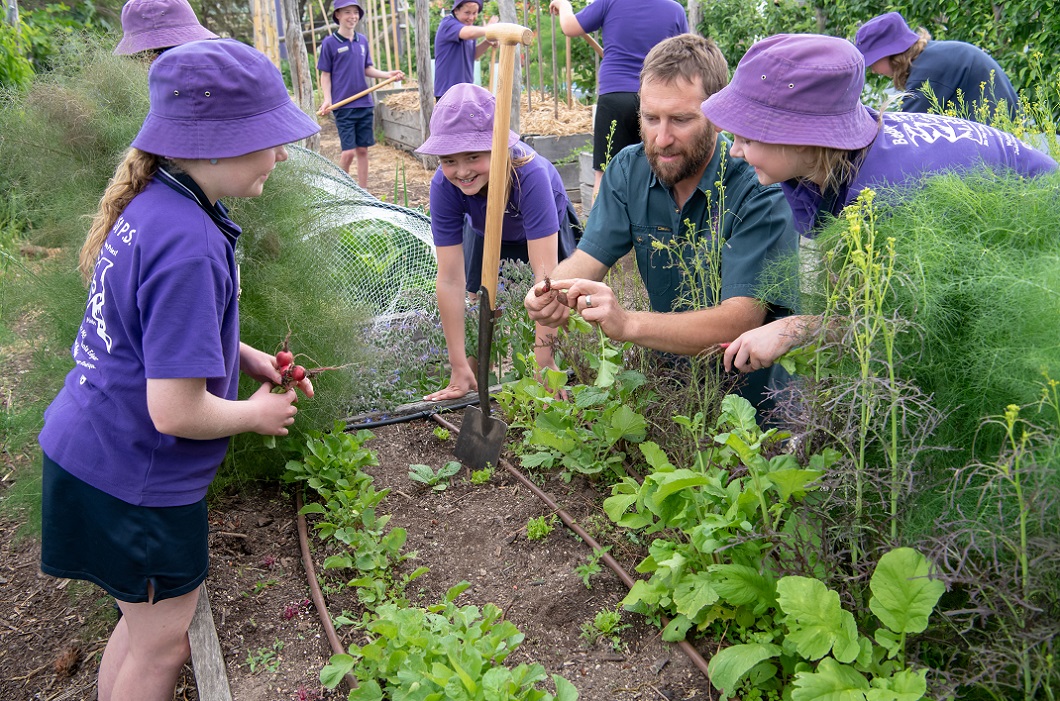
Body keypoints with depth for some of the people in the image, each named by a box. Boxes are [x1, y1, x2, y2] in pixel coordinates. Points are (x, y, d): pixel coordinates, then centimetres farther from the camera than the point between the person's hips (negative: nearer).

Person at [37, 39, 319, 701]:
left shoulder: (155, 203, -1)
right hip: (132, 482, -9)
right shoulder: (187, 245, -31)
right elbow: (176, 411, -30)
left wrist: (244, 355, 5)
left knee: (147, 619, 26)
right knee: (160, 644, 12)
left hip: (91, 447, 9)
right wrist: (257, 414, -11)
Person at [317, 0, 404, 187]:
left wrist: (388, 74, 1)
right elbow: (325, 75, -1)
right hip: (343, 106, -4)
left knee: (363, 150, 7)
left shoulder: (363, 40, 10)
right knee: (348, 151, -8)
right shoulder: (329, 42, -3)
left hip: (365, 105, 4)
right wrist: (327, 99, -14)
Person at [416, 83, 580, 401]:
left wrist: (544, 360, -52)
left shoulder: (530, 175, -46)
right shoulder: (443, 187, -37)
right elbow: (450, 279, -36)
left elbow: (545, 272, -49)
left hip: (548, 230, -2)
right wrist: (460, 368, -37)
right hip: (490, 238, 2)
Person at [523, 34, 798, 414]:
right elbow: (588, 258, -5)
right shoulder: (628, 170, -1)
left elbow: (740, 320, -29)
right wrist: (552, 293, -30)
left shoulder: (760, 190, -20)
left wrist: (628, 323, -43)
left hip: (753, 384, -4)